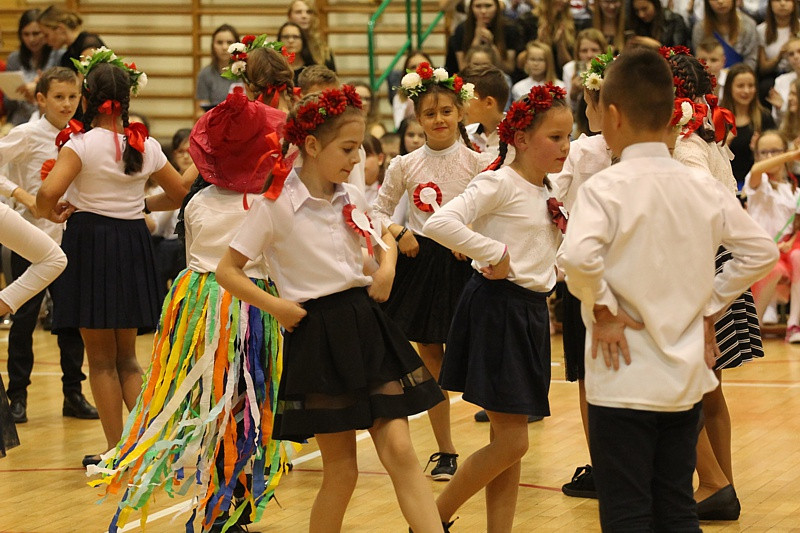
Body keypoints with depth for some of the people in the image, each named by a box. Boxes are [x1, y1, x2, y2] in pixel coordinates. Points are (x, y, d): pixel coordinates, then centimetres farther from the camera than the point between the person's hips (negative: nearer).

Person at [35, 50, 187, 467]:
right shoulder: (145, 146, 2)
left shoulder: (81, 144, -13)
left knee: (101, 359, 5)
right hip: (133, 243, 4)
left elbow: (48, 193, -24)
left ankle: (116, 450, 5)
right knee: (126, 358, 16)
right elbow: (180, 194, 13)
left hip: (90, 242, -4)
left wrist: (47, 211, -4)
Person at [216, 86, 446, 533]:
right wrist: (275, 306, -16)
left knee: (398, 449, -7)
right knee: (341, 469, 1)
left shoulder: (351, 197, 7)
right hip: (319, 337, -4)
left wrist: (388, 264, 7)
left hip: (367, 327, 4)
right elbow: (227, 271, -6)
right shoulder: (276, 205, -9)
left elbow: (385, 237, 28)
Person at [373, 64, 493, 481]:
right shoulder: (405, 166, 1)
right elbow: (379, 210, 11)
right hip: (420, 263, 3)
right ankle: (445, 451, 17)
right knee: (431, 358, 7)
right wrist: (398, 232, -8)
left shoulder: (478, 163, -4)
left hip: (464, 264, -2)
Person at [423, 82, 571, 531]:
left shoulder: (548, 192, 12)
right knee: (512, 442, -9)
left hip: (532, 311, 8)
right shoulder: (499, 183, -12)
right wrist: (495, 254, -22)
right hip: (497, 310, -8)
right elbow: (440, 223, -26)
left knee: (510, 443, 8)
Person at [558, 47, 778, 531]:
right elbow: (761, 251, 6)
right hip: (685, 379, 5)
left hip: (624, 379, -5)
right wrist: (710, 305, 11)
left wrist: (602, 309, -14)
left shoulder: (607, 187, -13)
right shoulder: (703, 186, 2)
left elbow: (578, 256, -30)